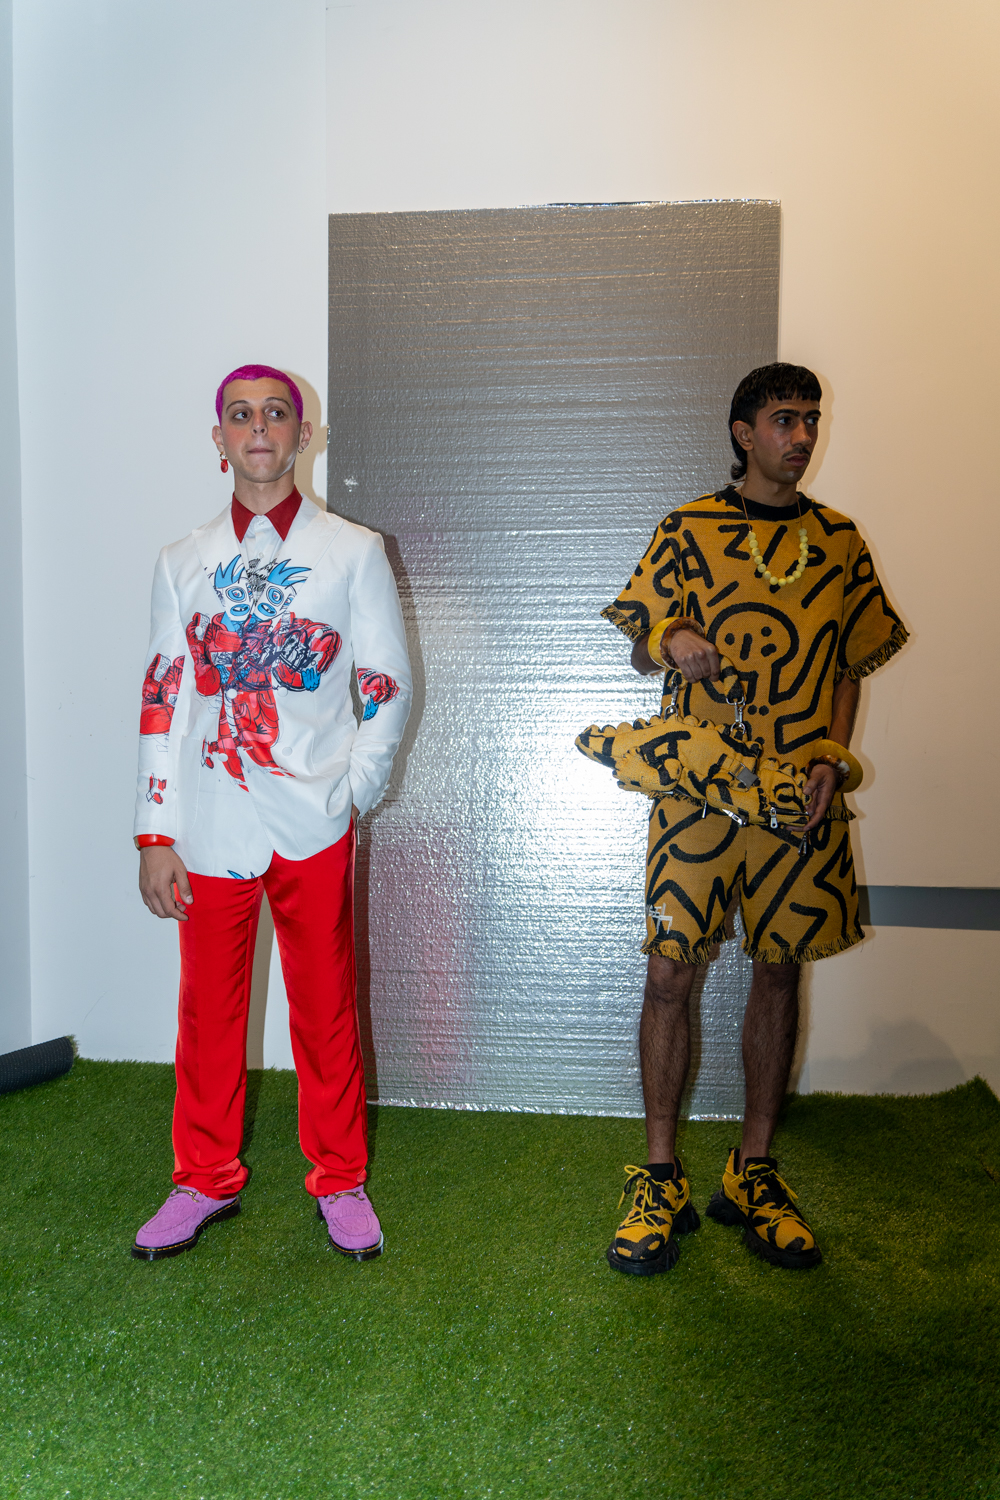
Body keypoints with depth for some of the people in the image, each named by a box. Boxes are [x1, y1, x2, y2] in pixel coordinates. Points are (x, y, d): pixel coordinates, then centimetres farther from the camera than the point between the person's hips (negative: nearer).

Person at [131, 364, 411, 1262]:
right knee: (208, 1008, 10)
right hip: (210, 826, 2)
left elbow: (388, 685, 4)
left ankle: (340, 1180, 27)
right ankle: (206, 1181, 31)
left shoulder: (353, 551, 3)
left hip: (315, 825, -1)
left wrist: (354, 791, -3)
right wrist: (155, 834, 2)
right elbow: (163, 698, 6)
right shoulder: (184, 563, 9)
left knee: (326, 1008, 8)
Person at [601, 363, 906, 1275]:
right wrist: (670, 641, -17)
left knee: (780, 970, 8)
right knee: (670, 969, -4)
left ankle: (754, 1172, 24)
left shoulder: (838, 540, 12)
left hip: (801, 791, 3)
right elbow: (641, 652, 6)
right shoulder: (689, 530, 5)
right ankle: (661, 1178, 13)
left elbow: (851, 666, 14)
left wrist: (831, 756, -2)